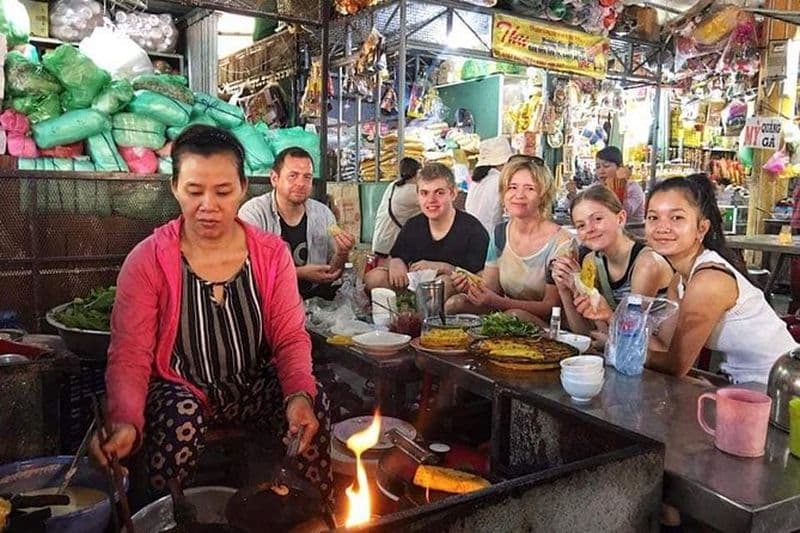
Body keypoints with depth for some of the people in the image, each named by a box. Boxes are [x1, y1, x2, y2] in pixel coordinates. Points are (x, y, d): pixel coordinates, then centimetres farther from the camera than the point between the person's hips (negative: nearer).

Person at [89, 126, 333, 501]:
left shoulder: (272, 254, -3)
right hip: (182, 390, -1)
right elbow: (130, 355, -13)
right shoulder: (146, 261, -9)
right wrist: (125, 421, -33)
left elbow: (291, 338, -5)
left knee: (312, 405, -25)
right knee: (182, 416, -34)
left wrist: (299, 394, -26)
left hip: (257, 385, 2)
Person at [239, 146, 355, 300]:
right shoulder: (253, 213, -9)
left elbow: (332, 274, 11)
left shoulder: (323, 214, 5)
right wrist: (300, 273, -21)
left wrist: (342, 254, -11)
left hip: (315, 299, 5)